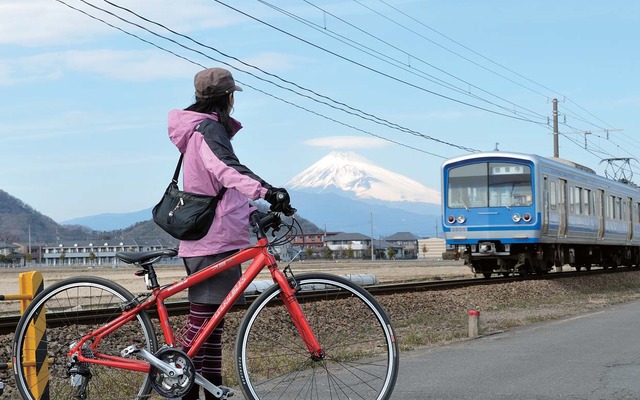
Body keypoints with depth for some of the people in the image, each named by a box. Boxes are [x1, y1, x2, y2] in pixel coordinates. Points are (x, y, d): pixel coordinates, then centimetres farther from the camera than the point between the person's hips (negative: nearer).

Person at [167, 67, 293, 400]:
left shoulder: (201, 130, 22)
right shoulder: (209, 129, -11)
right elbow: (228, 169, -31)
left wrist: (253, 210, 16)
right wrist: (267, 191, -45)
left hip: (209, 240, 10)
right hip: (214, 241, -10)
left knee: (211, 324, 11)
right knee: (202, 325, -10)